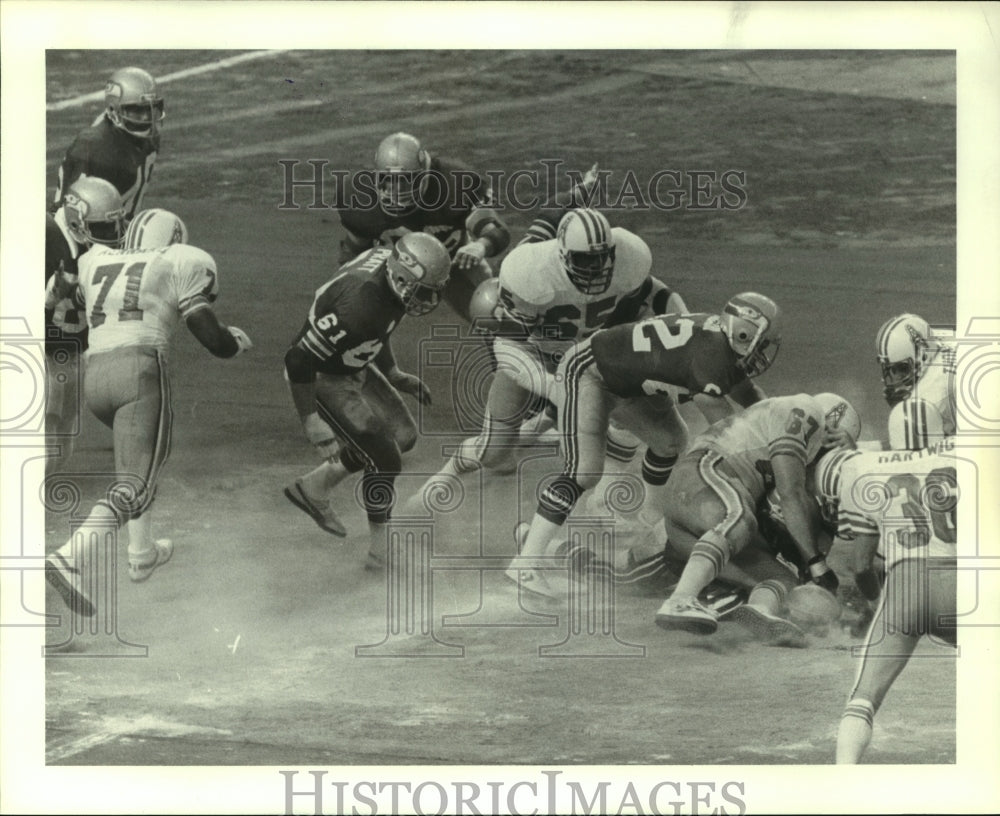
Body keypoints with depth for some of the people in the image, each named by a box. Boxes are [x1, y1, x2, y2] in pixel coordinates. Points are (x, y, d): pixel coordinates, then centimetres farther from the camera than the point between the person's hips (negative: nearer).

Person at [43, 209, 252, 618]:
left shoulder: (96, 263, 22)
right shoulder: (181, 264, 9)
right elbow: (212, 338, 3)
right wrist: (237, 340, 25)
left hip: (94, 374, 6)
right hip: (141, 369, -6)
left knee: (145, 451, 30)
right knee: (134, 484, -9)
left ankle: (142, 553, 36)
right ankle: (69, 559, -28)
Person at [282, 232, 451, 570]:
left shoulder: (389, 260, -12)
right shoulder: (359, 306, -38)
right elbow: (299, 360, -32)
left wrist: (393, 374, 13)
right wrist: (312, 422, -29)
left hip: (354, 366, 9)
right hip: (322, 378, -9)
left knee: (402, 435, 16)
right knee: (384, 461, -6)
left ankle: (314, 488, 27)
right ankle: (380, 545, 16)